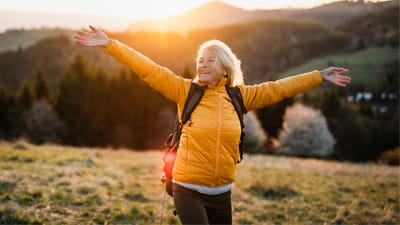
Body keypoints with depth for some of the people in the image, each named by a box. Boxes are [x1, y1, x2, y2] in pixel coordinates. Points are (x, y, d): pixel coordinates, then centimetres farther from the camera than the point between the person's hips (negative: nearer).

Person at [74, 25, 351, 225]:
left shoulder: (239, 96, 2)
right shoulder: (185, 91, -5)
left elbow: (278, 88, 9)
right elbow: (149, 69, -10)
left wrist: (319, 76, 12)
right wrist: (110, 44, -15)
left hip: (221, 192, 3)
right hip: (188, 189, -3)